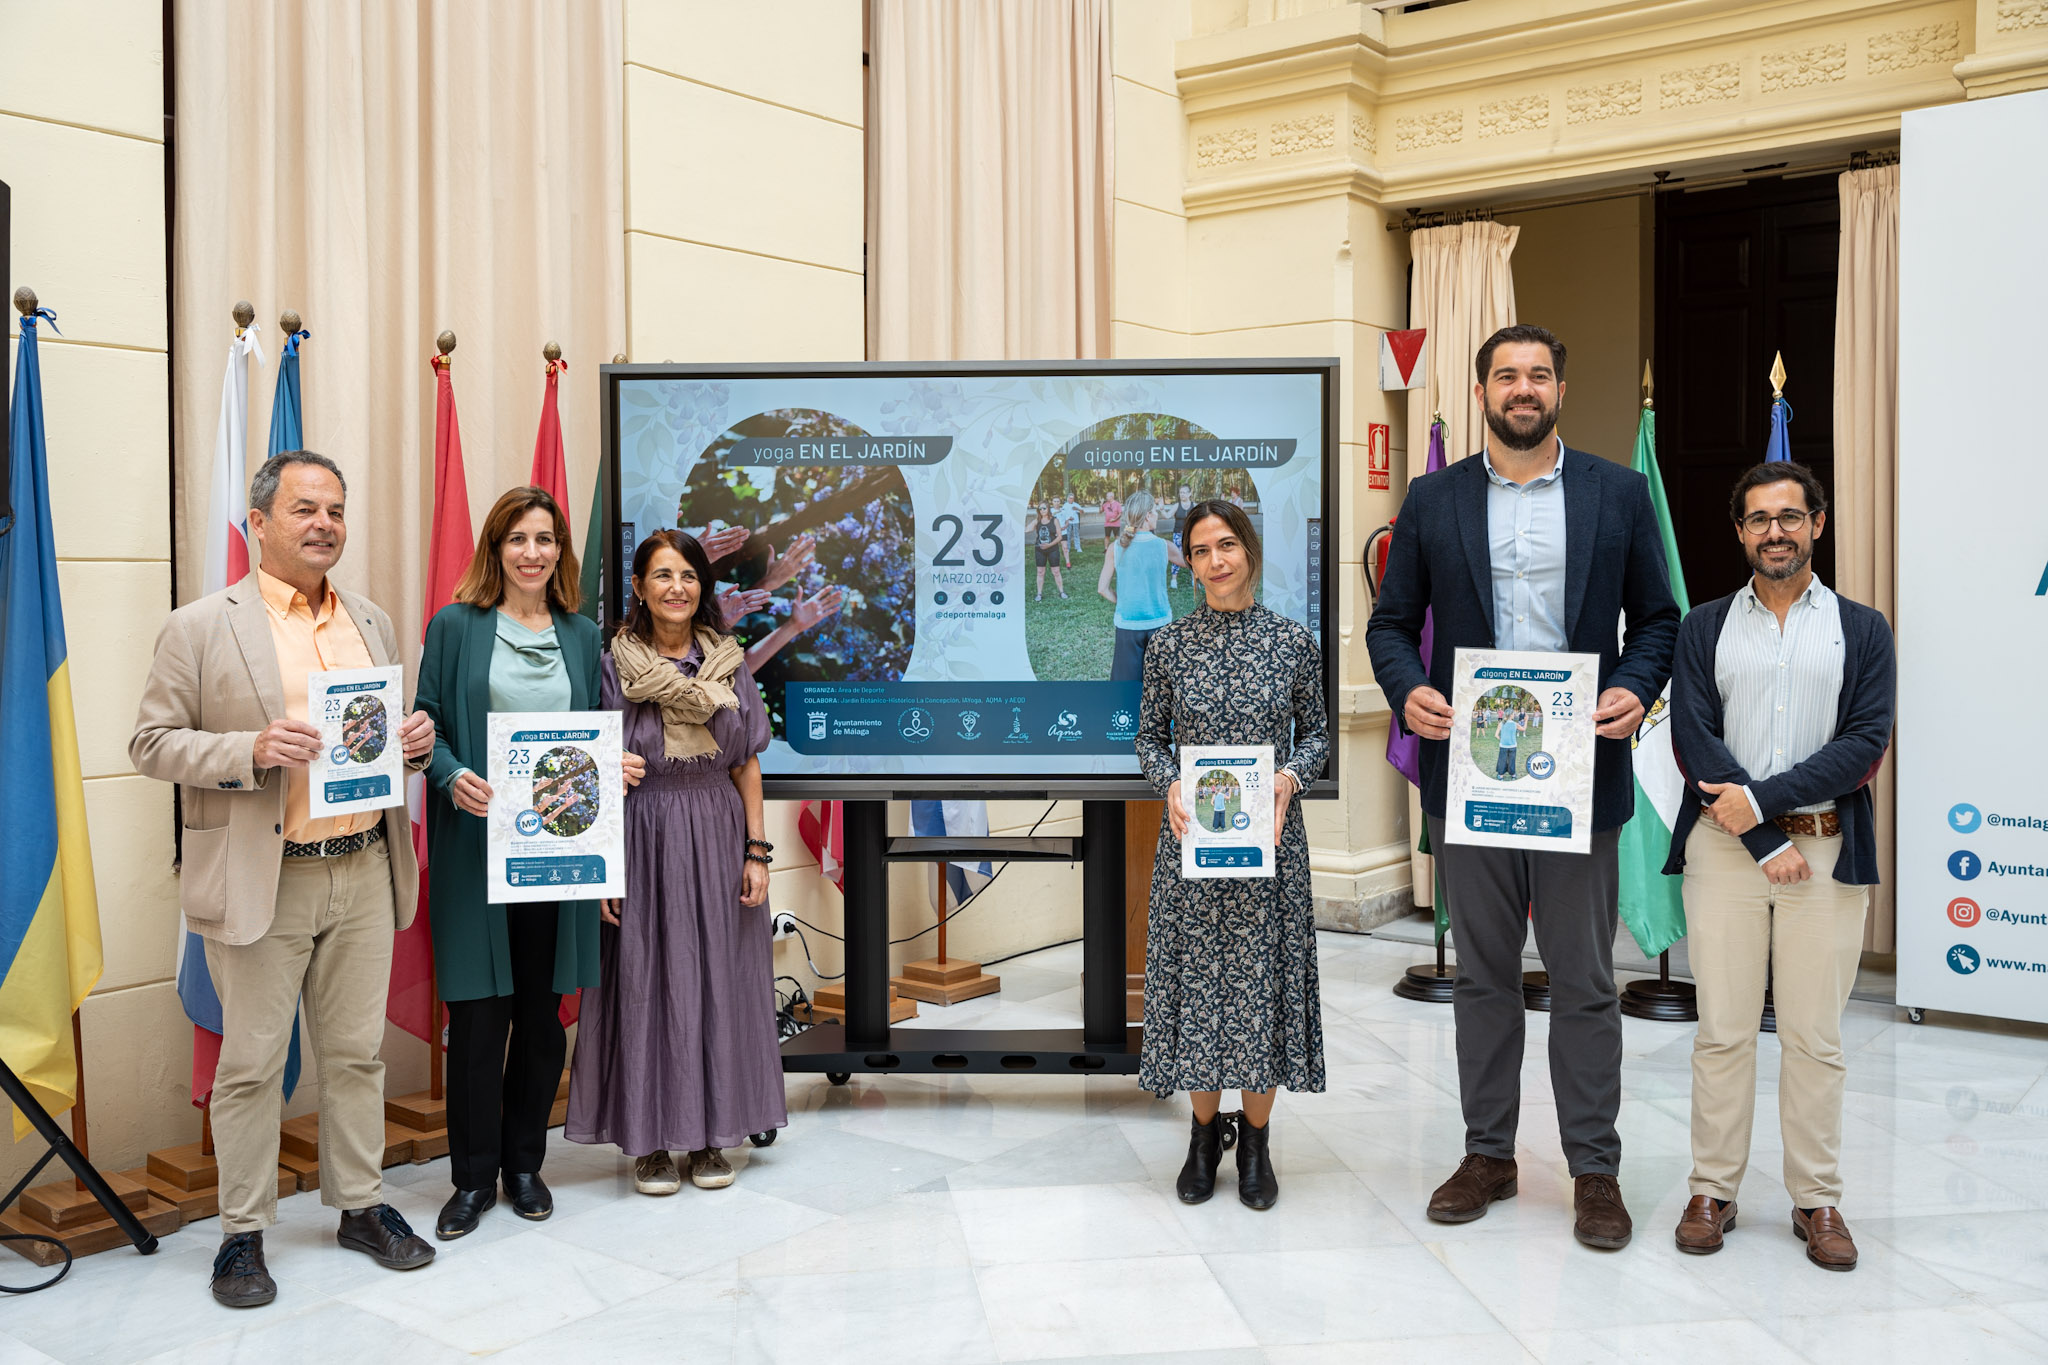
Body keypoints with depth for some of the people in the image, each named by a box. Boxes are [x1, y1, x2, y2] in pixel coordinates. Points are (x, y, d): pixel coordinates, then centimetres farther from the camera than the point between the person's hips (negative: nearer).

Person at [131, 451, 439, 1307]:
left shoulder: (372, 625, 13)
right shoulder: (200, 628, -3)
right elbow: (153, 743, -5)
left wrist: (416, 741, -1)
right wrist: (251, 750, -21)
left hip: (363, 874, 5)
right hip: (259, 883, -4)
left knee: (357, 1053, 13)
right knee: (250, 1065, 5)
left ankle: (361, 1205, 26)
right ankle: (242, 1231, 18)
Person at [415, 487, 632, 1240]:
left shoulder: (583, 637, 12)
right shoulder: (455, 627, 2)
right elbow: (427, 723, 1)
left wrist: (612, 765, -4)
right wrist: (453, 777, -17)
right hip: (476, 843, -3)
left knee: (542, 1009, 9)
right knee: (478, 1010, 0)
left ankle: (524, 1164, 24)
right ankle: (474, 1174, 15)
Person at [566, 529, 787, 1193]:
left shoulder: (730, 666, 6)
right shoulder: (613, 668, -1)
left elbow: (747, 766, 7)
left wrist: (757, 851, 0)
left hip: (717, 838, 3)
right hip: (643, 841, -2)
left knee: (718, 981, 6)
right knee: (646, 981, 1)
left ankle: (709, 1137, 18)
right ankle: (649, 1139, 14)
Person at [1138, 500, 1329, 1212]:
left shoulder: (1294, 640, 1)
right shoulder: (1169, 644, 1)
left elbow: (1316, 733, 8)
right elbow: (1151, 739, 7)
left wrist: (1288, 777, -11)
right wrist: (1171, 784, -12)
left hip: (1269, 835, 0)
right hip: (1192, 834, 0)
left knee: (1264, 972, 4)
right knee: (1197, 973, 5)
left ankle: (1255, 1137, 20)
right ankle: (1204, 1132, 23)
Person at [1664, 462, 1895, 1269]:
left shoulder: (1863, 630, 10)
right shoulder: (1704, 628, 9)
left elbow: (1867, 743, -2)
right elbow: (1693, 739, -1)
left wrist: (1762, 798, -12)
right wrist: (1768, 843, -9)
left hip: (1828, 848, 0)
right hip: (1724, 847, 0)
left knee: (1815, 1038, 4)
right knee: (1722, 1033, 3)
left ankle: (1817, 1201, 15)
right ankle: (1713, 1192, 13)